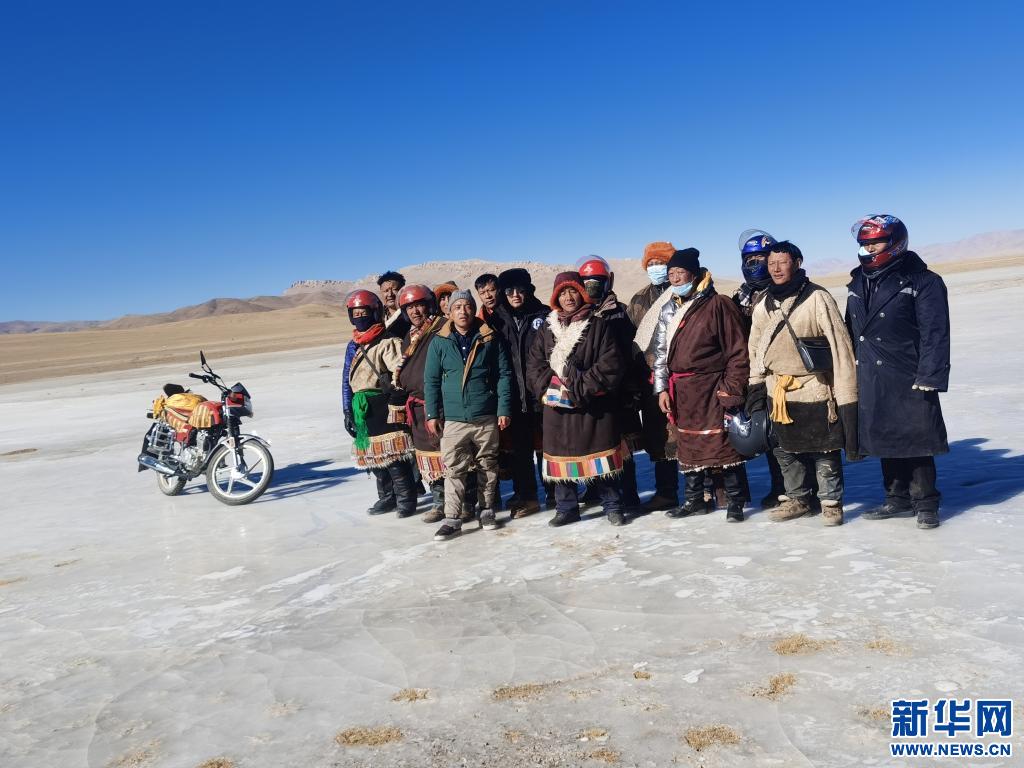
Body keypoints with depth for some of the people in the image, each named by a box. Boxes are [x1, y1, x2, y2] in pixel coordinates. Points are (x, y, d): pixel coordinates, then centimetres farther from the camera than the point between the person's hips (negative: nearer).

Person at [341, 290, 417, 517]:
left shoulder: (388, 342, -7)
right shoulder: (353, 346, 16)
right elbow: (347, 380, 19)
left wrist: (390, 380, -35)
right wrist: (348, 411, 16)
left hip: (384, 406, -7)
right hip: (362, 409, 7)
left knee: (395, 456, -6)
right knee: (373, 457, 13)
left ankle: (406, 500, 7)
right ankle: (387, 497, 27)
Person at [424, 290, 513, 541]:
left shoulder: (490, 339, 1)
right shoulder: (439, 342, 2)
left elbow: (504, 375, 1)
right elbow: (431, 380, 4)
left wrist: (504, 409, -4)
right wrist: (432, 414, -1)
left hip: (486, 417, 0)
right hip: (452, 419, 0)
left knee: (488, 466, 12)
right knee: (453, 470, 0)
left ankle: (487, 509, 27)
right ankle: (452, 518, 6)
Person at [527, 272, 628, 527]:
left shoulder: (598, 326, -1)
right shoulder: (547, 328, 10)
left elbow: (610, 365, -9)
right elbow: (534, 364, 6)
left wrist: (579, 388, -15)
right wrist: (548, 387, -11)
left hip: (593, 406, -3)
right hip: (557, 407, 3)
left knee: (601, 456, 3)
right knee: (562, 457, 8)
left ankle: (612, 506, 18)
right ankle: (566, 508, 22)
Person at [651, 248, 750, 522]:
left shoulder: (717, 305, -7)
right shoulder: (668, 310, 12)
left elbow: (737, 351, -8)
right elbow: (661, 351, 14)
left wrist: (732, 388, -13)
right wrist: (662, 388, 6)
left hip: (711, 388, -6)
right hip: (681, 391, 6)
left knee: (722, 444, -4)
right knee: (687, 445, 13)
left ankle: (736, 501, 10)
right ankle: (694, 499, 25)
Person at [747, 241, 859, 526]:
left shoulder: (817, 298, -12)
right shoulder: (763, 307, 6)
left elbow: (840, 346, -14)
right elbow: (756, 351, 15)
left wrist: (845, 395, -16)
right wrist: (756, 389, 10)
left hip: (814, 390, -6)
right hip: (777, 392, 6)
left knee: (824, 451, 4)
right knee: (785, 450, 15)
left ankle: (831, 503, 22)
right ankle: (797, 499, 32)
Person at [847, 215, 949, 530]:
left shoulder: (923, 282, -6)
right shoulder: (859, 283, 12)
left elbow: (935, 334, -11)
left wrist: (929, 377, -18)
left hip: (908, 382, -6)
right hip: (871, 382, 6)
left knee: (916, 443, 2)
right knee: (885, 442, 13)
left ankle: (925, 503, 16)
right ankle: (897, 499, 25)